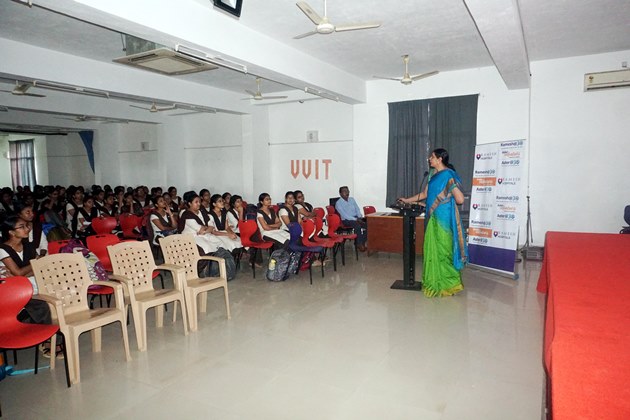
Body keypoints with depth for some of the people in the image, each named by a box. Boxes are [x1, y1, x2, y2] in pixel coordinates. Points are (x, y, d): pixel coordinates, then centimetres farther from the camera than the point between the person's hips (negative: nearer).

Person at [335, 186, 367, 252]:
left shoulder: (352, 199, 12)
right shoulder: (338, 203, -8)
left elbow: (357, 209, 12)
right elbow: (344, 215, -16)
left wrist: (359, 218, -8)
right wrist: (356, 220, -22)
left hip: (356, 217, 6)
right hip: (346, 220, -6)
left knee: (367, 223, -20)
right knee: (357, 225, -35)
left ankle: (363, 243, -12)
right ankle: (359, 245, -21)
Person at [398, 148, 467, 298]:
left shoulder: (448, 175, -14)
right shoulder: (433, 175, 12)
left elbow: (460, 199, -18)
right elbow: (424, 194, 21)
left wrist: (446, 201, -3)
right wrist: (407, 200, 22)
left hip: (444, 219, -8)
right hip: (433, 218, 8)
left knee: (443, 249, -1)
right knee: (433, 249, 11)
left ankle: (448, 284, 11)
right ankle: (435, 282, 21)